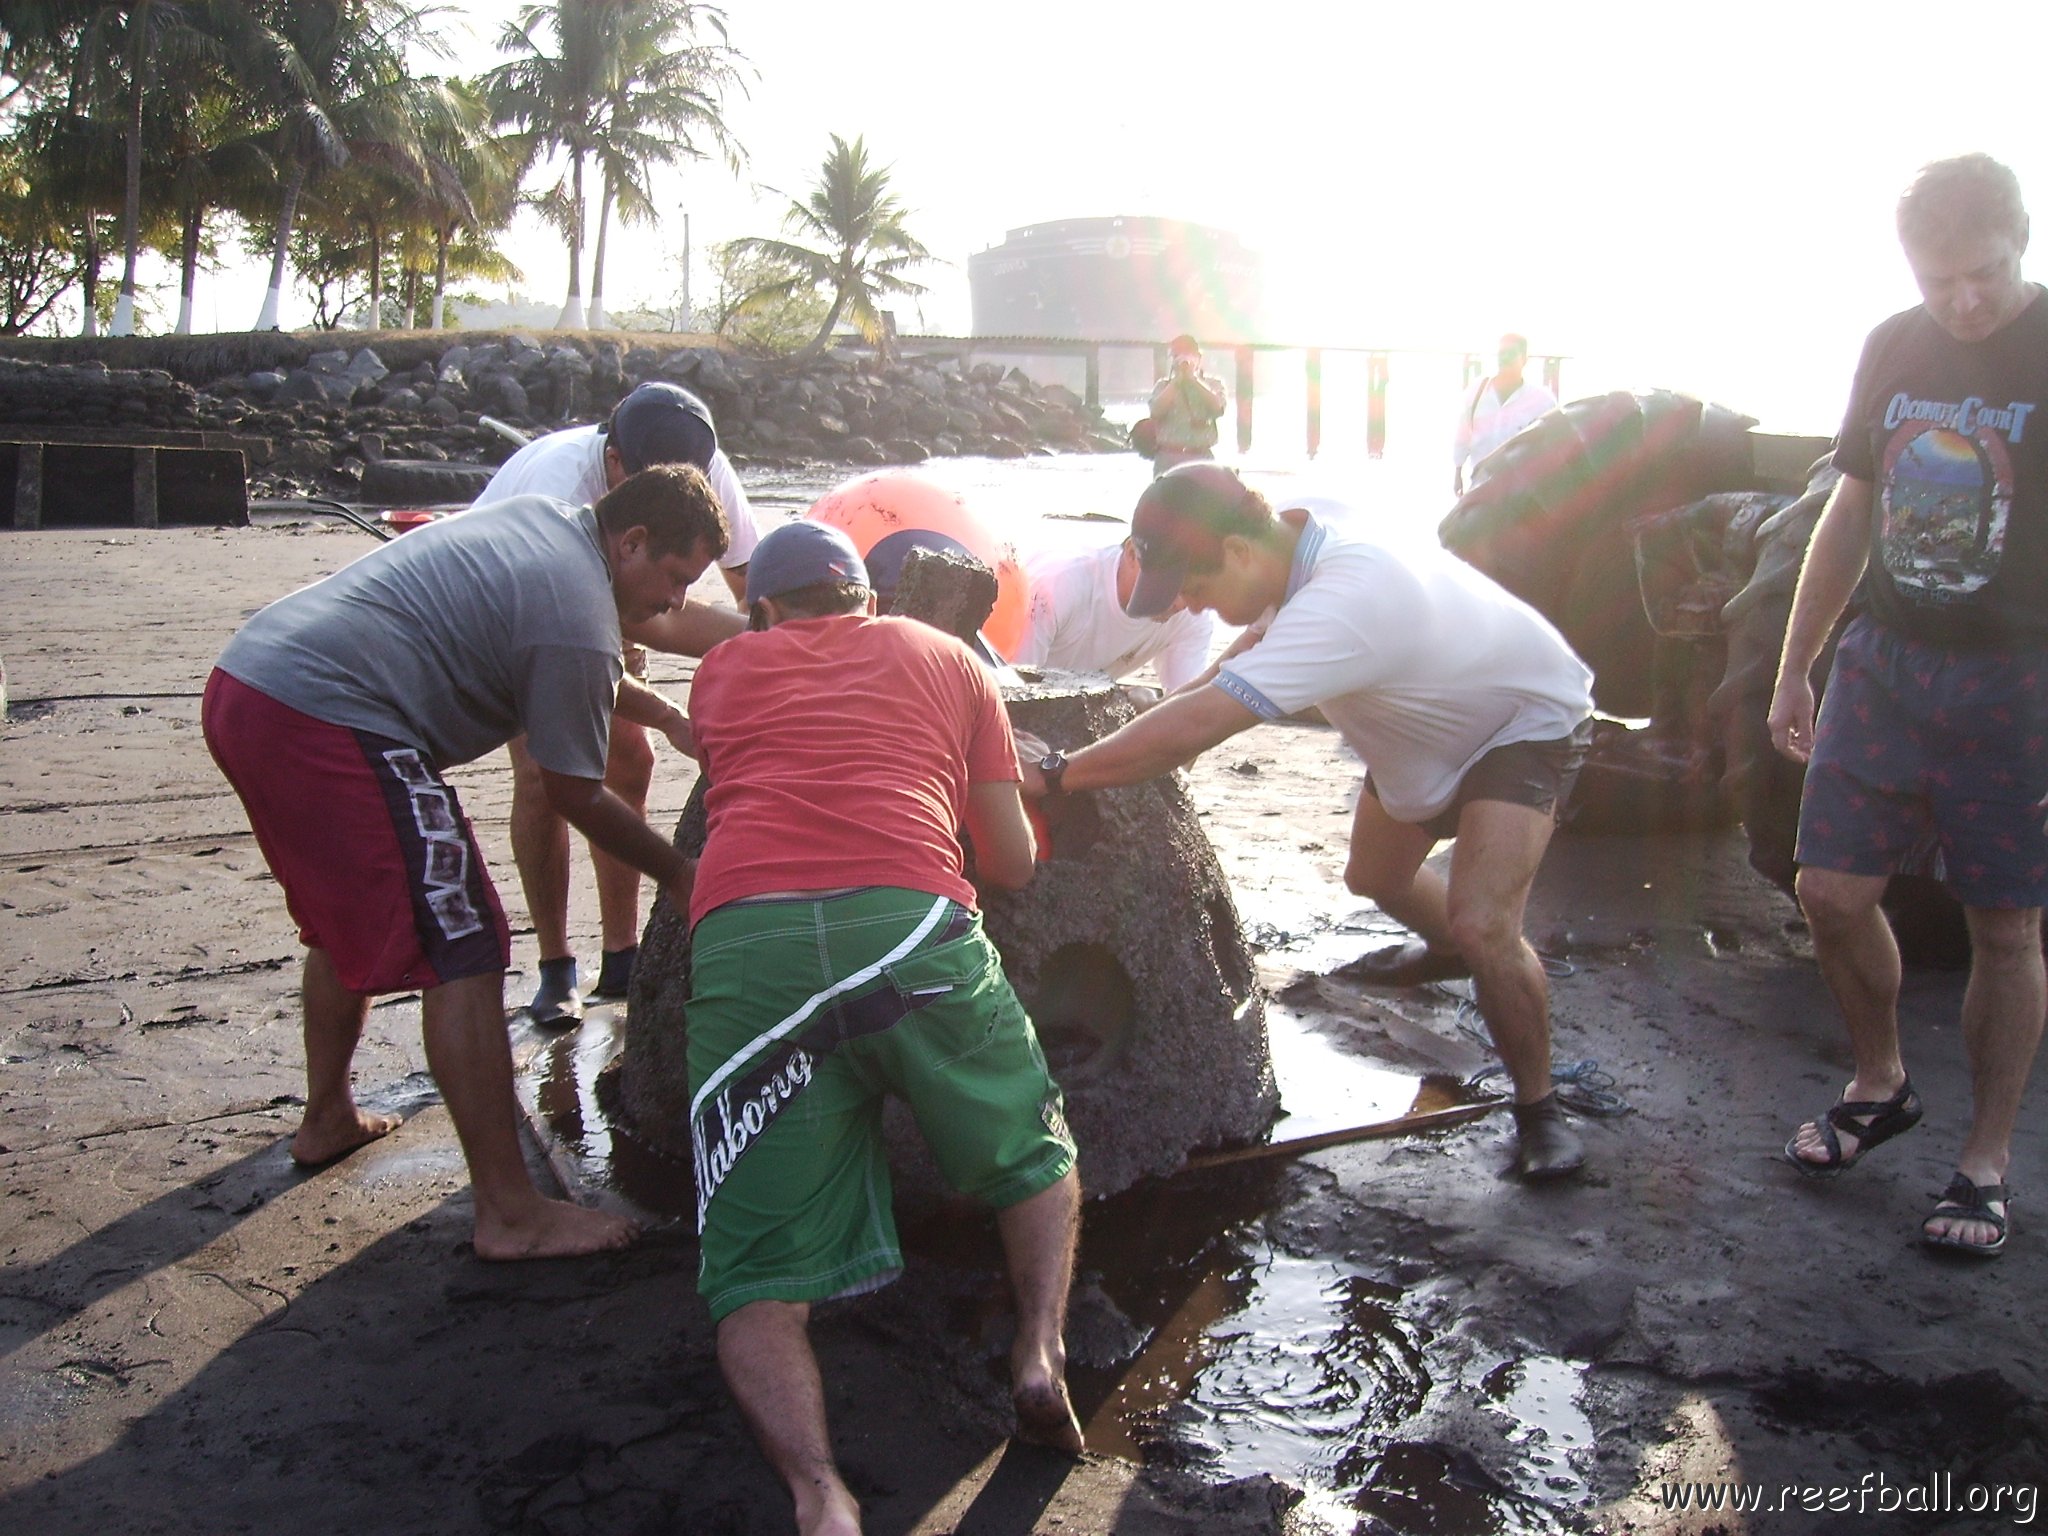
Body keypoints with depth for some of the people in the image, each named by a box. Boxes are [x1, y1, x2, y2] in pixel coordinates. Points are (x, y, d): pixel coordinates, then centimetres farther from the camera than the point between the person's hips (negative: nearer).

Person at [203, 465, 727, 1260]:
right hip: (327, 723, -11)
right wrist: (678, 874, 8)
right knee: (461, 956, -7)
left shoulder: (543, 520, 16)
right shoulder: (578, 614, -12)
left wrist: (666, 715, 30)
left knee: (351, 919, 28)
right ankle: (509, 1213, -4)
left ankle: (327, 1119, 45)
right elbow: (574, 793, -3)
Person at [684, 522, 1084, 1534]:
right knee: (1038, 1160, 27)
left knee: (760, 1284, 9)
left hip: (742, 944, 0)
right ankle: (1040, 1354, 4)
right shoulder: (948, 659, 26)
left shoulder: (721, 672, 27)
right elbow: (1015, 865, 25)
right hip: (912, 927, 0)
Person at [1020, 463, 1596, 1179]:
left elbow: (1195, 727, -48)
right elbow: (1268, 641, 5)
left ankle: (1539, 1110, -2)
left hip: (1526, 725, -9)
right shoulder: (1300, 524, -18)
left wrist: (1050, 775, -41)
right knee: (1375, 877, 23)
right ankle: (1446, 951, 56)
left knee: (1481, 925, -25)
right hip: (1430, 728, 9)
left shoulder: (1344, 603, -45)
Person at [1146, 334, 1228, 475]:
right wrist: (1177, 380, -6)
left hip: (1201, 458, 0)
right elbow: (1156, 411, -7)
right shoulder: (1163, 386, 11)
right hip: (1168, 459, 0)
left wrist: (1192, 378, -7)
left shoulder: (1213, 383, 10)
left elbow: (1217, 407, -9)